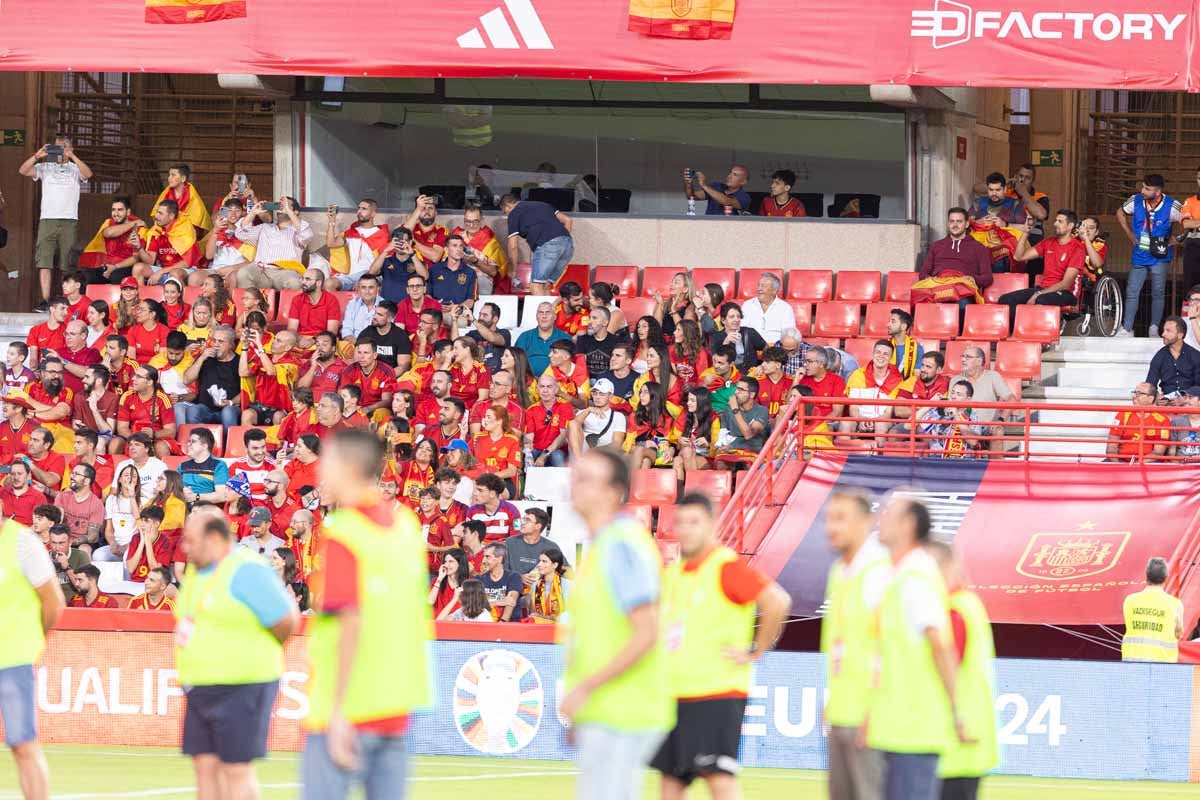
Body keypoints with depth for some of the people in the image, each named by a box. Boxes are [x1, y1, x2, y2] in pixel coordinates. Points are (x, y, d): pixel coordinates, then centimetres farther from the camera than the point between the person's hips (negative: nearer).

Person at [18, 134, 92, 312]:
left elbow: (88, 174, -10)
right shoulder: (45, 167, 14)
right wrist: (37, 156, -12)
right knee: (44, 262, -9)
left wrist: (72, 156, -17)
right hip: (47, 219, 1)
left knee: (67, 264, -2)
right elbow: (23, 170, 2)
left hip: (69, 221, -1)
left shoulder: (75, 169, 11)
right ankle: (45, 300, -12)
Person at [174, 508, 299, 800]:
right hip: (200, 688, 9)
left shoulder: (246, 572, -14)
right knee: (205, 765, 6)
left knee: (236, 768, -8)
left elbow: (285, 621, -16)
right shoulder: (195, 572, 14)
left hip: (241, 688, -9)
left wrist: (261, 652, 0)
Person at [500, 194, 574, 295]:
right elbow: (567, 220, 24)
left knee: (536, 286, -5)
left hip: (548, 245, -7)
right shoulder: (542, 204, 31)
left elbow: (513, 246, 11)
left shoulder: (514, 214, 13)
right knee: (545, 286, 13)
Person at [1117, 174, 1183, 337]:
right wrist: (1129, 234, 6)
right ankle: (1126, 329, 3)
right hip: (1140, 256, 2)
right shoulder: (1135, 200, -7)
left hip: (1160, 257, -2)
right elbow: (1120, 213, 13)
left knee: (1158, 293, 4)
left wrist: (1173, 240, -11)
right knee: (1132, 292, -1)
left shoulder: (1171, 206, -15)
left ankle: (1154, 329, 16)